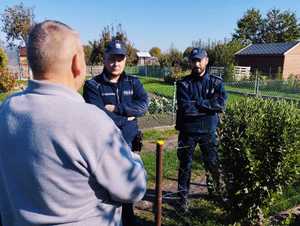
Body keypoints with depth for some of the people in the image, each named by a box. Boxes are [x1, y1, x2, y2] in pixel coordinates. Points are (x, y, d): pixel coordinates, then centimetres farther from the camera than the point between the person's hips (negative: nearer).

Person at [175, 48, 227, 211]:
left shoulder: (216, 82, 0)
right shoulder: (183, 84, -5)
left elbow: (221, 104, -16)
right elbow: (185, 108, -19)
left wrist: (196, 103, -18)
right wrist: (208, 106, -14)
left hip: (208, 131, 1)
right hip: (188, 131, -1)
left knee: (213, 163, 14)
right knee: (185, 165, 10)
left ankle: (216, 189, 40)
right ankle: (183, 196, 28)